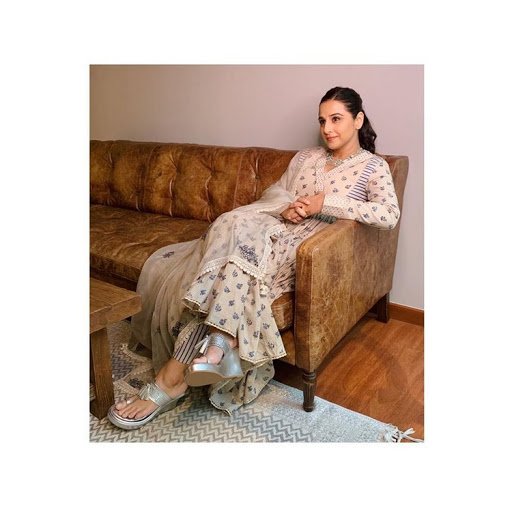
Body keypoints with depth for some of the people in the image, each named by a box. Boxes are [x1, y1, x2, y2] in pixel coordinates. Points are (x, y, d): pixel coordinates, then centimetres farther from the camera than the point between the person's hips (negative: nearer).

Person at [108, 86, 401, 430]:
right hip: (275, 229, 6)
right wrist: (285, 207, -3)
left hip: (303, 247, -6)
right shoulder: (306, 157, 24)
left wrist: (327, 203, -13)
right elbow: (274, 191, 22)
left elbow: (390, 215, -9)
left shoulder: (373, 166, 8)